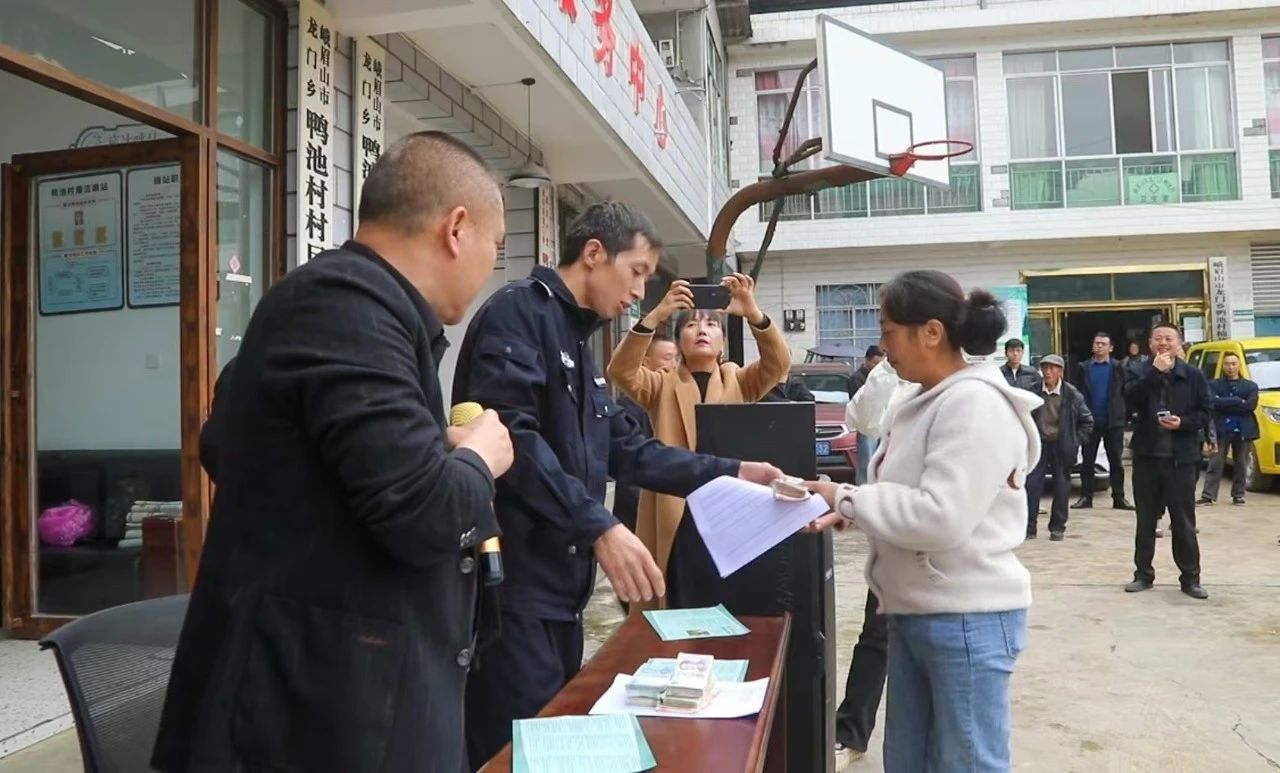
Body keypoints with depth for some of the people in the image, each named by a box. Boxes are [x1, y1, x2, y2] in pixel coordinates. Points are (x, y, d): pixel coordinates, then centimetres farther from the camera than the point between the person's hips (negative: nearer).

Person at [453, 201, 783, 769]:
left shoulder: (575, 338, 20)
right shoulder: (519, 311, -10)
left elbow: (627, 449, 19)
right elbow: (509, 435, -24)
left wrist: (730, 473, 13)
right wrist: (599, 527, -28)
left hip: (558, 585, 10)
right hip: (513, 587, -10)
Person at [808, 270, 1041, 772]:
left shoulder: (975, 403, -19)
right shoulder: (926, 402, 11)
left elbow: (941, 517, -28)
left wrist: (849, 498, -17)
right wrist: (845, 510, -1)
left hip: (967, 619, -9)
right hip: (913, 613, 9)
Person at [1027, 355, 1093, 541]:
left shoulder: (1072, 394, -6)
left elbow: (1087, 420, 5)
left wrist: (1075, 441, -1)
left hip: (1061, 446, 0)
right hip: (1038, 443, 0)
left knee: (1062, 487, 5)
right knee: (1032, 485, -3)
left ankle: (1057, 527, 18)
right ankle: (1029, 527, 4)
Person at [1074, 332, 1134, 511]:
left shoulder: (1118, 368, 3)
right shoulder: (1083, 368, 6)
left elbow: (1126, 394, 2)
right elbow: (1078, 394, 6)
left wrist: (1126, 416, -5)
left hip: (1114, 422, -1)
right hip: (1091, 422, 1)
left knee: (1116, 462, 5)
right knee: (1087, 462, 4)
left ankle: (1119, 498, 10)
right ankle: (1086, 497, 10)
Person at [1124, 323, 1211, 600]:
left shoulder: (1194, 376, 2)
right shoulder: (1142, 373, 4)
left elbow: (1206, 412, 2)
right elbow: (1131, 398, -15)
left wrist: (1183, 423, -15)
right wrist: (1155, 371, -21)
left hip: (1181, 457, -1)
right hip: (1147, 455, 1)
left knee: (1184, 521, 3)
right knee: (1146, 519, 9)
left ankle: (1190, 578, 13)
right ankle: (1143, 574, 19)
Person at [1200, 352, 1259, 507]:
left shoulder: (1250, 386, 8)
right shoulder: (1214, 385, 5)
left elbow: (1251, 405, -9)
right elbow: (1215, 403, -13)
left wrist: (1225, 404, -11)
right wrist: (1238, 401, -13)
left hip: (1243, 430, 1)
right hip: (1221, 430, -1)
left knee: (1241, 465, 8)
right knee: (1215, 464, -3)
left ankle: (1238, 495, 18)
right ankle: (1208, 496, -4)